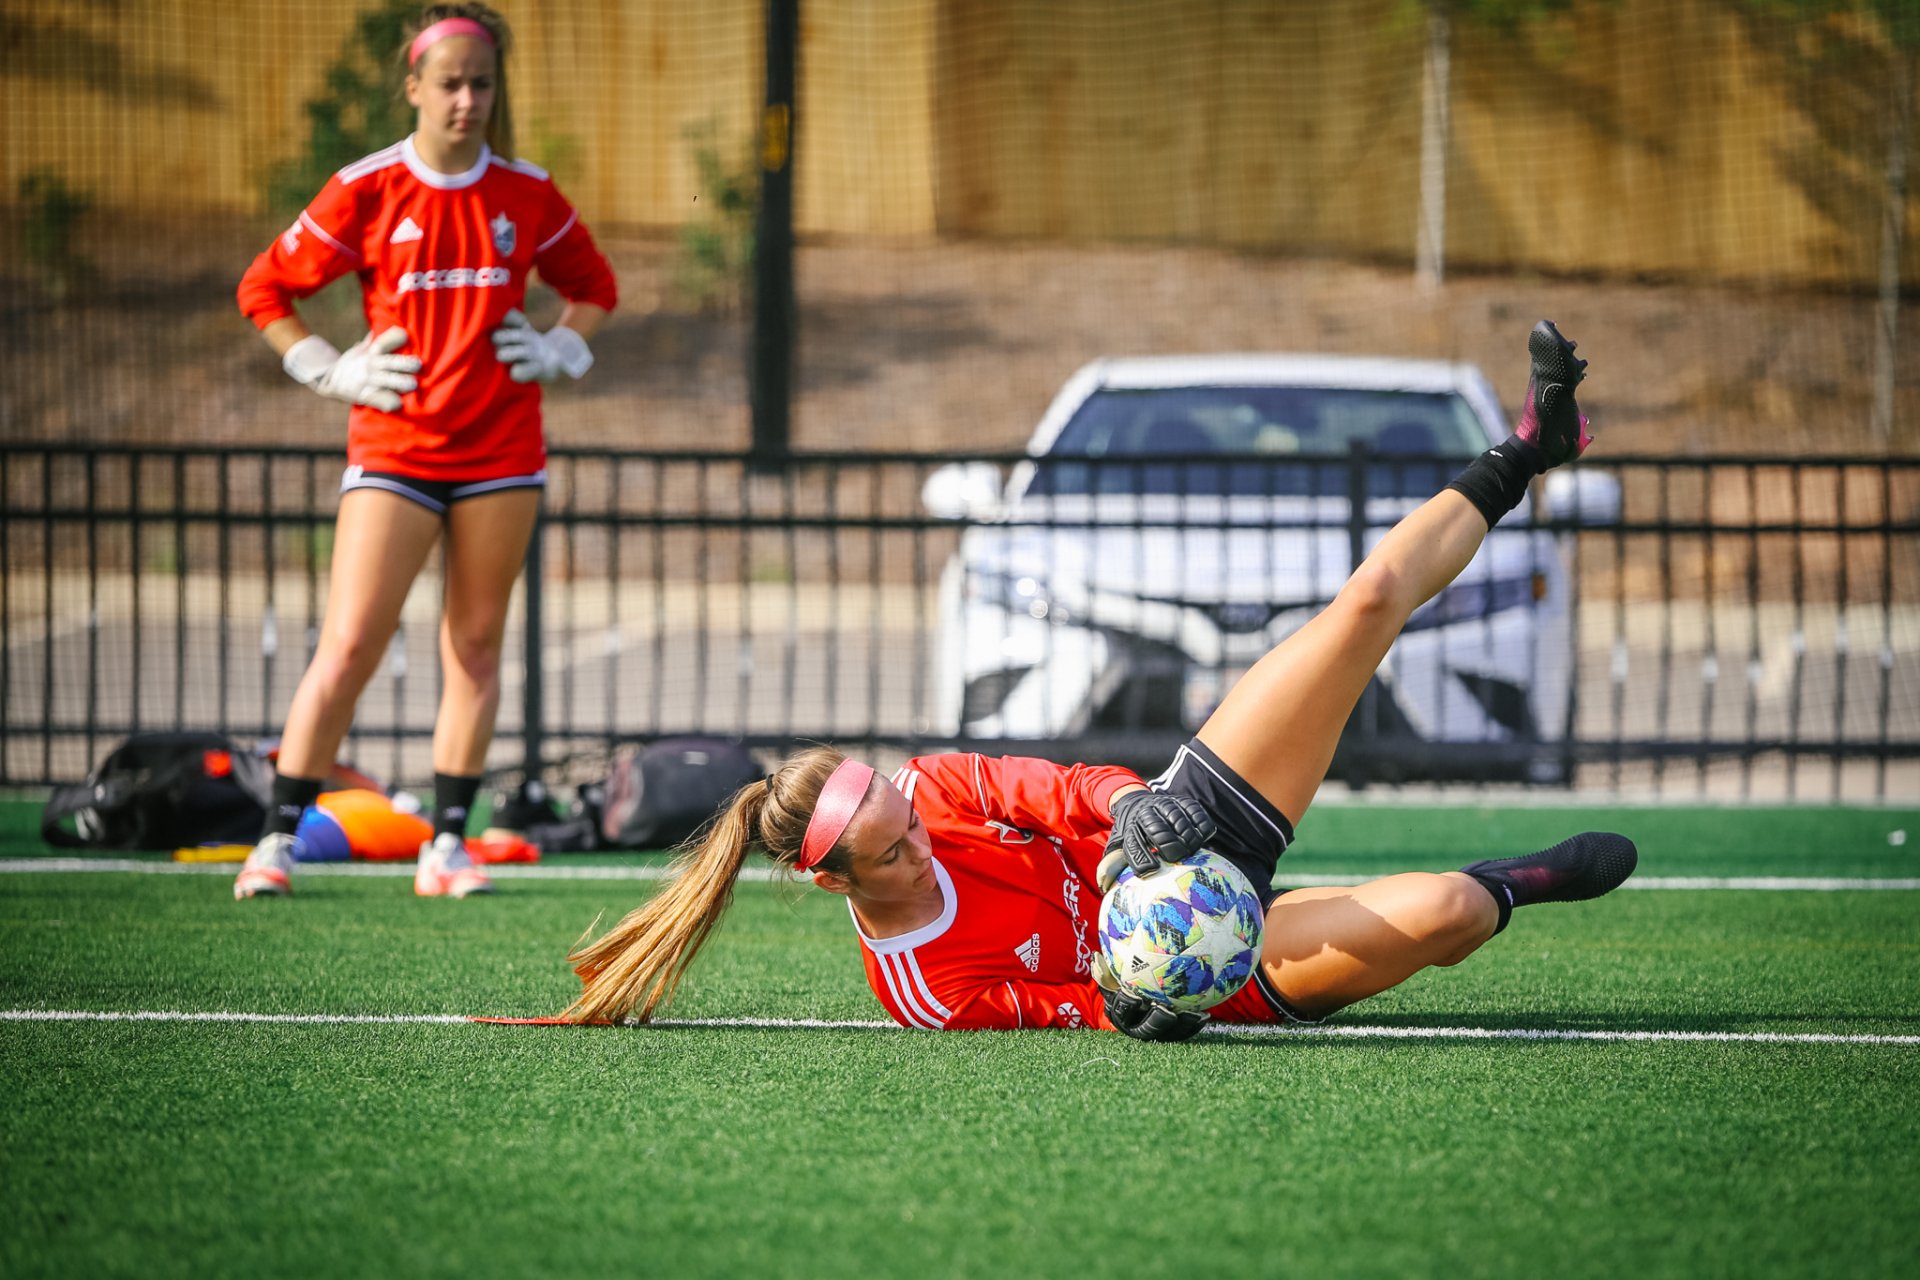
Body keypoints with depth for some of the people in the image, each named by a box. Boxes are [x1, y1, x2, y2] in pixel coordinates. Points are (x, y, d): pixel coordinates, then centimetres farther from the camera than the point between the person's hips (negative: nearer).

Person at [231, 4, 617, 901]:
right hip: (393, 449, -3)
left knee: (476, 644, 4)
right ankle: (278, 840, -4)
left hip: (501, 451, 3)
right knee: (348, 648, -9)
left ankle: (446, 846, 10)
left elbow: (593, 285, 22)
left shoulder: (527, 195, 4)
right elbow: (263, 289, 5)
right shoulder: (367, 191, -3)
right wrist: (333, 372, -2)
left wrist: (560, 349, 5)